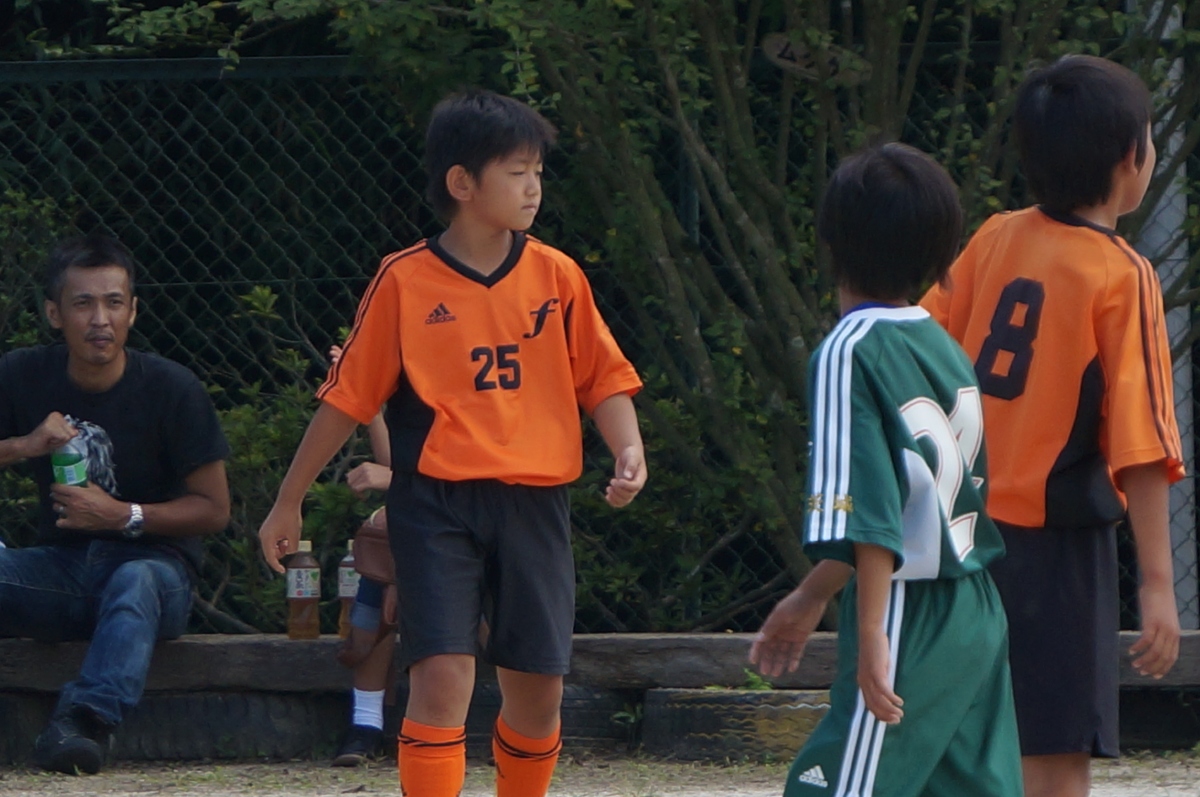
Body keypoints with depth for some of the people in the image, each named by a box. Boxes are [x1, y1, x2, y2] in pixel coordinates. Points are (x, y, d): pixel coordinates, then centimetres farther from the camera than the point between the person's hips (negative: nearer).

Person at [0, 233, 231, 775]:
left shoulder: (172, 389, -8)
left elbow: (213, 510, -4)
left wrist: (124, 516, -18)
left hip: (154, 561, -3)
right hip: (60, 567, 4)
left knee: (136, 582, -39)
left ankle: (85, 720, -59)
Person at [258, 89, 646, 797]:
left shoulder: (557, 277, 5)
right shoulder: (405, 283, -3)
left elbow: (605, 378, 11)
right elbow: (347, 398, 4)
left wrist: (629, 449, -9)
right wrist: (289, 503, 8)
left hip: (534, 502, 3)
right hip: (437, 501, -3)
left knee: (537, 687, 6)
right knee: (443, 674, -14)